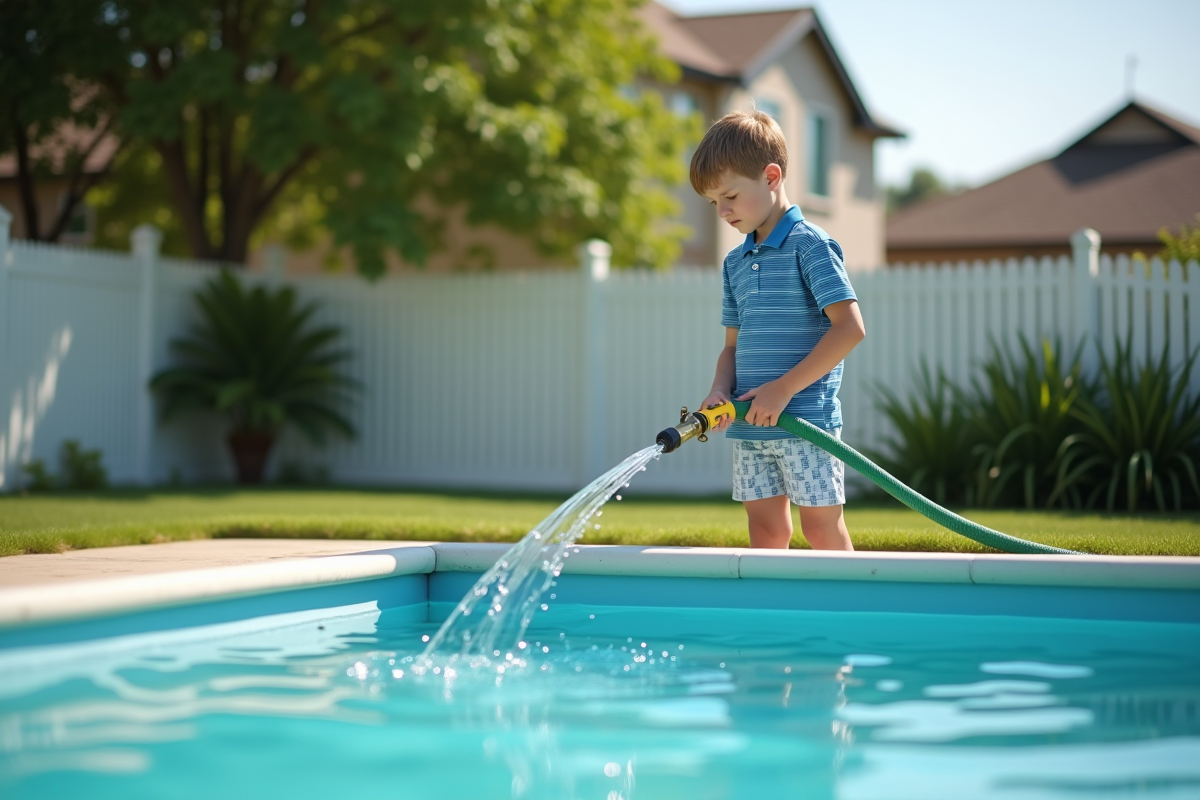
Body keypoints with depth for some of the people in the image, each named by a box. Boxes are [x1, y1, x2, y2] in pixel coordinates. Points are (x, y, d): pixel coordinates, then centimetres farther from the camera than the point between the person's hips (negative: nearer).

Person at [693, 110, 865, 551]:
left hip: (807, 419, -6)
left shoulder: (810, 244, -8)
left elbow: (849, 328, -16)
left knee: (821, 526, -1)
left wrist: (784, 387, -17)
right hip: (750, 424, 7)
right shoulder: (735, 262, 14)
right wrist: (720, 391, -4)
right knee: (765, 529, 8)